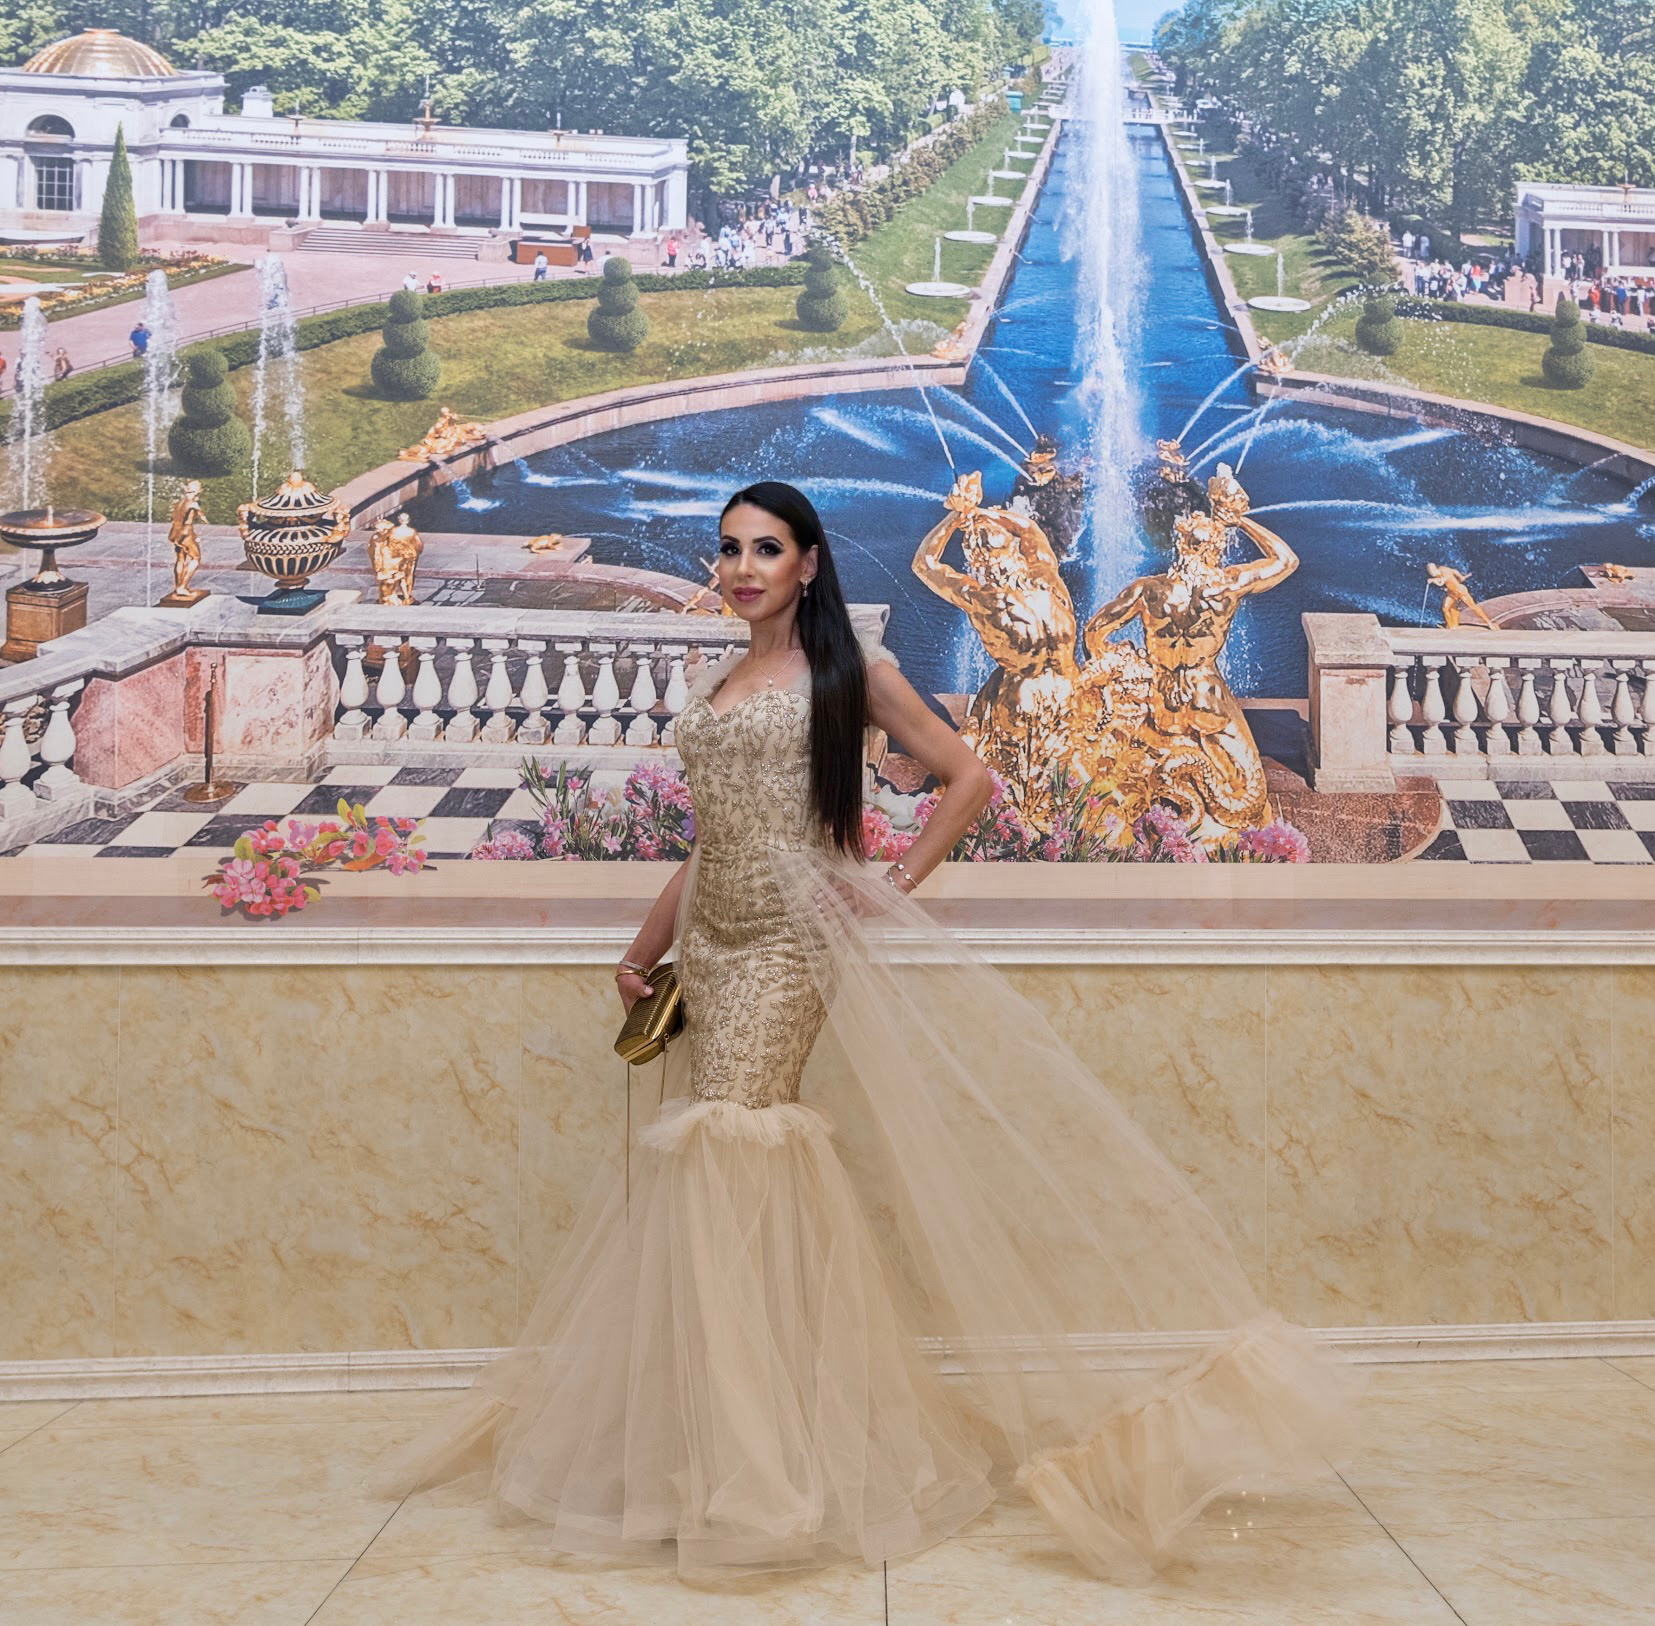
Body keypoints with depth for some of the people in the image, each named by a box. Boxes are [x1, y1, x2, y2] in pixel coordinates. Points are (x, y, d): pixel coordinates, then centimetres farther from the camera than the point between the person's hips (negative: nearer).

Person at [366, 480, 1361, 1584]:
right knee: (705, 1156, 3)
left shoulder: (850, 668, 2)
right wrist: (645, 949, 19)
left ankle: (743, 1462, -5)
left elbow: (968, 777, 3)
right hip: (711, 948, 6)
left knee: (727, 1147, -14)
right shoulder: (712, 685, 17)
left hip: (789, 945, -6)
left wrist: (900, 879, -5)